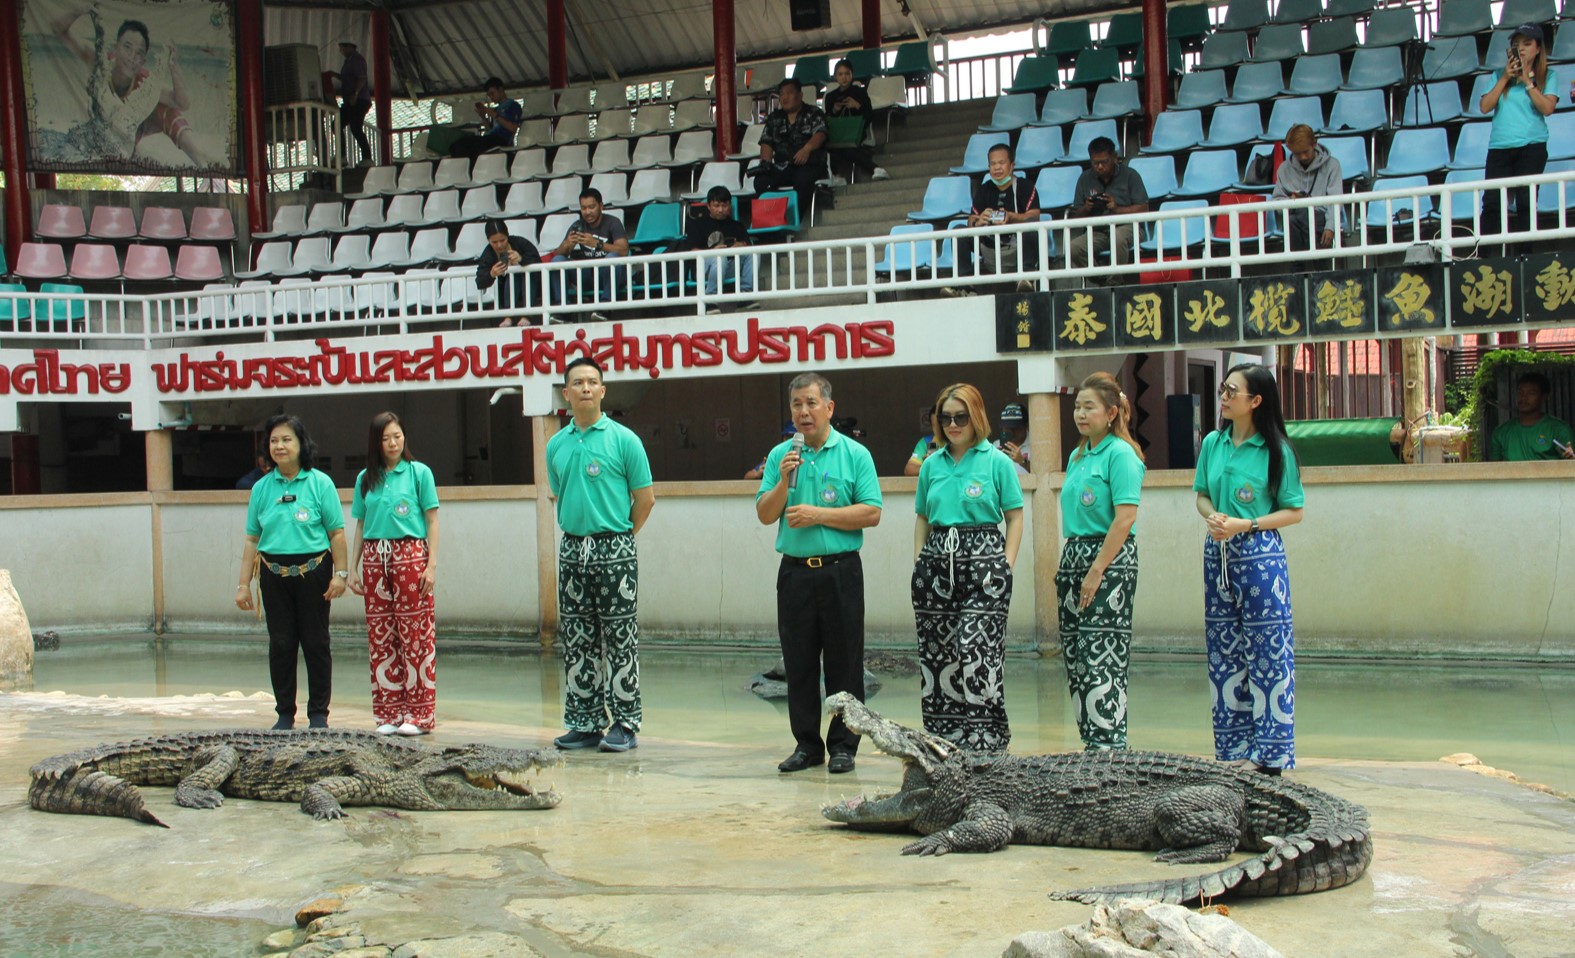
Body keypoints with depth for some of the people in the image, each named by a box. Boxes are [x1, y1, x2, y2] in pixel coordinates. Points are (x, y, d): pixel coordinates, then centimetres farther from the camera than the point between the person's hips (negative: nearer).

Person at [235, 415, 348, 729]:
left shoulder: (320, 483, -1)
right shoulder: (262, 487, 7)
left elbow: (337, 533, -2)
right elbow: (252, 538, 9)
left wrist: (340, 574, -9)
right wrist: (243, 584, 5)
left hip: (313, 571, -3)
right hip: (274, 574, 3)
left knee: (315, 643, 3)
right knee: (280, 643, 6)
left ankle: (319, 713, 12)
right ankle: (285, 713, 15)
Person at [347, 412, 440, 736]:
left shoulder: (419, 473, 3)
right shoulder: (366, 479, 13)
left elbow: (432, 521, 0)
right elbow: (360, 526, 16)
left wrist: (432, 564, -8)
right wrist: (353, 569, 10)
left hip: (410, 555, -4)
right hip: (375, 558, 4)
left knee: (415, 634, -4)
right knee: (380, 636, 4)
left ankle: (418, 715, 1)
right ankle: (389, 713, 12)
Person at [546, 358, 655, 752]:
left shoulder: (623, 439, -4)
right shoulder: (556, 445, 10)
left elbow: (646, 497, -1)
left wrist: (616, 537, 4)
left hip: (614, 551, -5)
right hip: (572, 549, 5)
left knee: (620, 640, -2)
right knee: (577, 641, 8)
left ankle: (624, 723, 5)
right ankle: (584, 722, 15)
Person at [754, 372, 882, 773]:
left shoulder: (854, 454, 0)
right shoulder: (780, 455, 9)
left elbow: (871, 513, -7)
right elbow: (765, 515, 5)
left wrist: (819, 514, -13)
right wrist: (783, 482, -11)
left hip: (840, 570, -3)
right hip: (794, 571, 3)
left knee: (843, 663, 2)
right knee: (799, 664, 8)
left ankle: (843, 745, 11)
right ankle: (807, 744, 17)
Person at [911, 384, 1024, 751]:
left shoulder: (997, 462, 1)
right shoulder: (932, 464, 13)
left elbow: (1015, 517, 1)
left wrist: (1006, 566, -7)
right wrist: (918, 562, 8)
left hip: (983, 559, -5)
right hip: (937, 563, 5)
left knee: (976, 645, -13)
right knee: (936, 648, 4)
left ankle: (985, 738, -7)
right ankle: (944, 737, 13)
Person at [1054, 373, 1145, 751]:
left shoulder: (1120, 455, -9)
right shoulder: (1077, 455, 16)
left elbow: (1125, 518, -17)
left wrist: (1096, 572, -19)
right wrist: (1065, 570, 14)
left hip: (1110, 561, -9)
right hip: (1074, 556, 9)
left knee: (1101, 657, -11)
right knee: (1075, 657, 8)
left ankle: (1109, 745, -7)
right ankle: (1091, 743, 15)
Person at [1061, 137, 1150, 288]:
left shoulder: (1129, 175, 2)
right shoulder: (1085, 179, 10)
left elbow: (1143, 209, -3)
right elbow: (1076, 216, 12)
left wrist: (1117, 209, -17)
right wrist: (1086, 209, -11)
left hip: (1126, 226, -3)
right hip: (1097, 232, 3)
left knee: (1118, 237, -39)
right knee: (1072, 248, -25)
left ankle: (1116, 282, -22)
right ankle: (1102, 280, -13)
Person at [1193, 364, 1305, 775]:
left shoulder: (1275, 450, -5)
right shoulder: (1213, 443, 8)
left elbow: (1293, 511, -4)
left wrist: (1244, 525, -15)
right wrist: (1212, 516, -6)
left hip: (1260, 553, -5)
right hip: (1217, 553, 5)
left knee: (1267, 651, -4)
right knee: (1223, 652, 8)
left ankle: (1269, 752, 3)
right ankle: (1233, 749, 16)